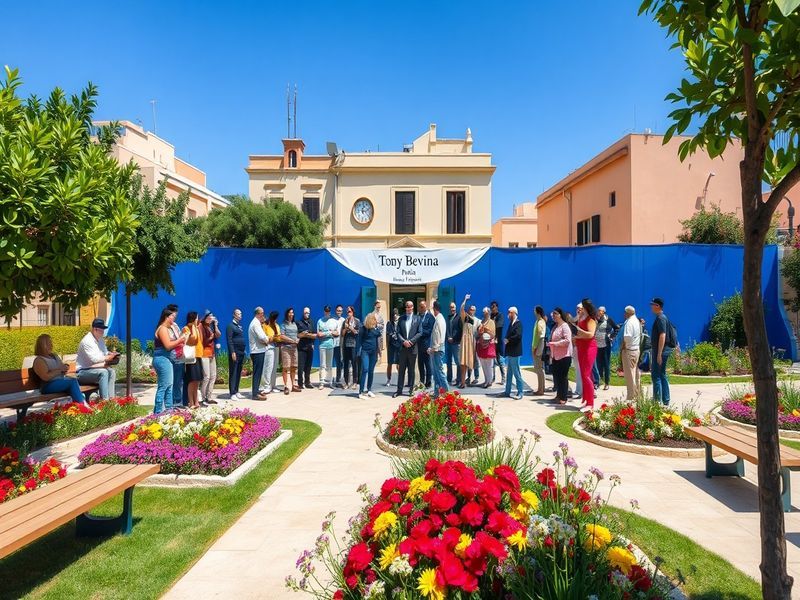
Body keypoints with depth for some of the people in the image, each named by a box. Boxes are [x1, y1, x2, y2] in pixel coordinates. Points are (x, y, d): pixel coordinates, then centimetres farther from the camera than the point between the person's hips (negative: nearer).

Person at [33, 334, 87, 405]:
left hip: (62, 380, 6)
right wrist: (59, 370, -11)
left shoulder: (55, 356, 22)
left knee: (74, 380, -30)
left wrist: (65, 368, 3)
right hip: (48, 386, -6)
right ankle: (83, 405, -42)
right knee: (73, 381, -32)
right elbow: (46, 377, -15)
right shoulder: (39, 360, -2)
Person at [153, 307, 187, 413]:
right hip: (162, 359, -10)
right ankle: (158, 412, -4)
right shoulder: (162, 329, -11)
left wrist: (180, 343, 8)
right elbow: (168, 345, -18)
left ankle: (168, 409, 19)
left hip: (168, 359, 10)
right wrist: (179, 340, -7)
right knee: (163, 386, -8)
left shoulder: (169, 328, 17)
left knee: (169, 386, 13)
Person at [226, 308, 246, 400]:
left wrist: (243, 352, 13)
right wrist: (232, 352, -19)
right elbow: (229, 340, -13)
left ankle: (236, 391, 18)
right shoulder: (230, 326, -6)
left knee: (238, 373, 11)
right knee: (233, 373, -3)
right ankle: (232, 393, 0)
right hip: (235, 353, -8)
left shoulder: (239, 326, 17)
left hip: (241, 352, 8)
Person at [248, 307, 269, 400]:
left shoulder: (255, 323, 17)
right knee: (257, 373, -7)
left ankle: (256, 391, 23)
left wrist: (265, 340, -4)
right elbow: (262, 337, -24)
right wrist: (267, 340, -4)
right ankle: (255, 394, -4)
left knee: (258, 372, 15)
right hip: (258, 351, -10)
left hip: (257, 351, 10)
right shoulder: (256, 323, -15)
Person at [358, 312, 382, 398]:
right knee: (365, 370, -12)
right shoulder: (363, 329, -6)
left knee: (371, 371, 7)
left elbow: (379, 335, 15)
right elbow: (359, 339, -3)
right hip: (365, 351, -4)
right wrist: (358, 351, -7)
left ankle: (369, 390, 16)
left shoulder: (376, 328, 5)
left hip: (374, 352, 4)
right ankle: (361, 392, -10)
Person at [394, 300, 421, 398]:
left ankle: (411, 389, 13)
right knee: (401, 369, 4)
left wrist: (411, 341, -12)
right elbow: (398, 333, 4)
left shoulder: (417, 318, 4)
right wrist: (403, 341, -12)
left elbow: (420, 332, -2)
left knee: (411, 370, 6)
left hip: (412, 347, -1)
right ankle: (399, 389, 9)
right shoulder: (401, 319, 8)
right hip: (403, 347, 1)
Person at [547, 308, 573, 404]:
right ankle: (559, 395, 21)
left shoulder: (565, 326, -10)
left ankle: (563, 398, 5)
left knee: (563, 377, -2)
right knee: (556, 376, 10)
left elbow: (567, 340, -19)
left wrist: (554, 343, -20)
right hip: (556, 356, 8)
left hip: (564, 356, -8)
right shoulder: (555, 326, 15)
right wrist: (551, 351, 11)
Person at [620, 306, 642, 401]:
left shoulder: (629, 322, -16)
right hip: (637, 349, 9)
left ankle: (631, 397, -1)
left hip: (629, 350, -9)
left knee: (629, 374, -4)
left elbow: (626, 337, -22)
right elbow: (640, 336, 15)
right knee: (635, 373, 14)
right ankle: (636, 394, 21)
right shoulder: (637, 321, 13)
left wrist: (622, 347, -11)